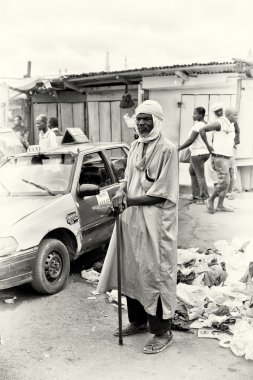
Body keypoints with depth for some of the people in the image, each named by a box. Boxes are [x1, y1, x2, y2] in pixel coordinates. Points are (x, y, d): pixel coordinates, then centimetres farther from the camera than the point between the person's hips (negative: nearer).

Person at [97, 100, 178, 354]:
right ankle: (138, 321, 33)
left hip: (155, 220, -7)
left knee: (156, 273, 0)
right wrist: (121, 192, -5)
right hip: (131, 216, 7)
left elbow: (161, 193, -15)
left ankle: (162, 332, 15)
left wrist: (129, 201, -18)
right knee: (130, 270, 14)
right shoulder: (135, 146, 10)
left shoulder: (167, 149, -11)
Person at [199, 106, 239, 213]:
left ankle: (220, 206, 13)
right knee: (223, 182, -10)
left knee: (226, 182, 8)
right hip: (219, 157, -9)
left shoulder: (231, 125, 14)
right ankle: (210, 200, 8)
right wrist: (208, 146, -13)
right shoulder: (219, 123, -14)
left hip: (225, 158, 9)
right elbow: (202, 130, -17)